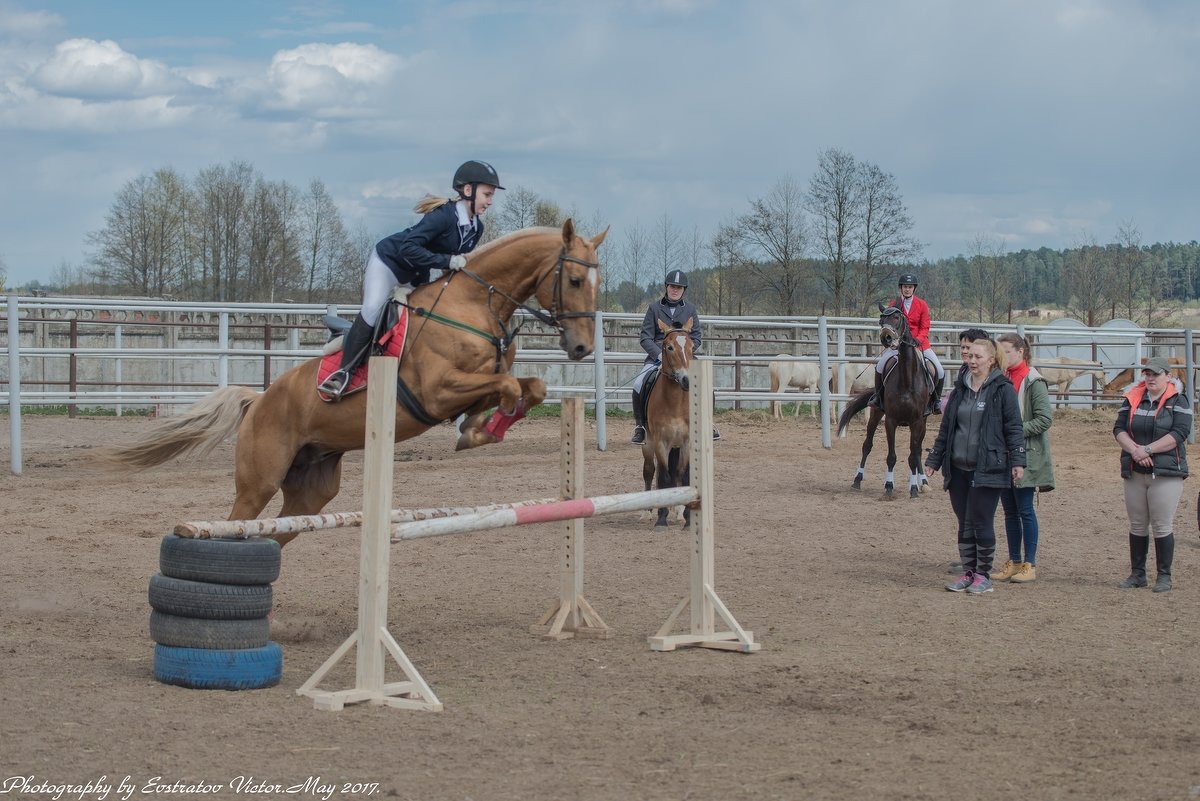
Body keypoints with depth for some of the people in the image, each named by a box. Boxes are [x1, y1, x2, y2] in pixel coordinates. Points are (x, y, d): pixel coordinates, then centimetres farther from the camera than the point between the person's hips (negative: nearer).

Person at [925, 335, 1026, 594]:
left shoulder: (1002, 389, -5)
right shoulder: (960, 389, 12)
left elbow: (1014, 428, -6)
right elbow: (945, 428, 17)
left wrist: (1017, 461, -14)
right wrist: (933, 460, 16)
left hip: (987, 469, -6)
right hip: (958, 469, 6)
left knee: (981, 522, -4)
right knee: (964, 524, 9)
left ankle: (983, 575, 8)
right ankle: (968, 572, 18)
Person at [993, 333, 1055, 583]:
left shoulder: (1034, 382, -11)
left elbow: (1045, 419, -15)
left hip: (1026, 455, -6)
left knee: (1025, 510, -2)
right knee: (1010, 510, 10)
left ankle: (1030, 564, 5)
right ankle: (1013, 562, 17)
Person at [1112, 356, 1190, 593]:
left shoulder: (1178, 401, -1)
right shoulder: (1132, 398, 10)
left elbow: (1180, 433, -13)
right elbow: (1119, 428, 3)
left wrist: (1147, 449, -18)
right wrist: (1134, 449, -15)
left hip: (1166, 473, -4)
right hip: (1134, 473, 4)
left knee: (1162, 526, -3)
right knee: (1137, 526, 10)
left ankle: (1164, 576, 6)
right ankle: (1137, 573, 19)